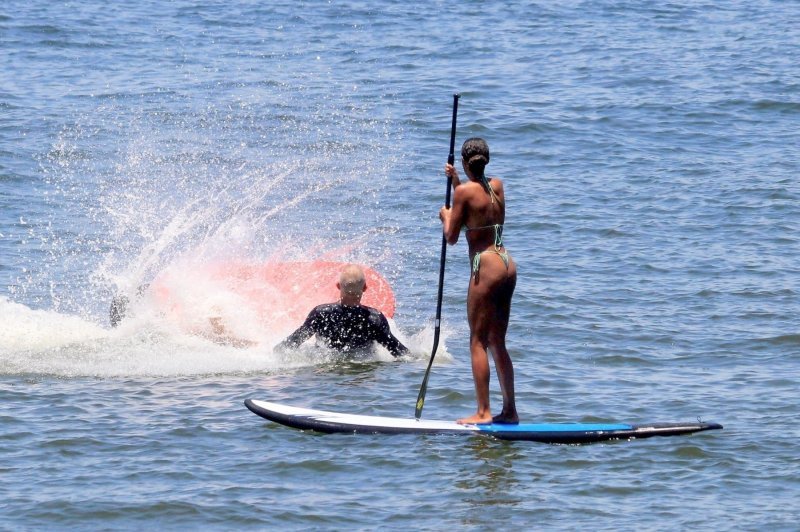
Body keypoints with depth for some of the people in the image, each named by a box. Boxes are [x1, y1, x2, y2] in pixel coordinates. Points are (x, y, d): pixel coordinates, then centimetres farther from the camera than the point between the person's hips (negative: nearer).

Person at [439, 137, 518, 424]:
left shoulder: (464, 191, -10)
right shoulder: (497, 186, 10)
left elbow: (451, 237, -6)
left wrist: (445, 216, 13)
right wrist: (456, 181, 28)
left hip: (487, 266, -8)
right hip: (507, 264, 8)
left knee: (478, 342, -3)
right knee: (498, 343, 14)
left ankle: (483, 412, -7)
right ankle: (509, 410, 15)